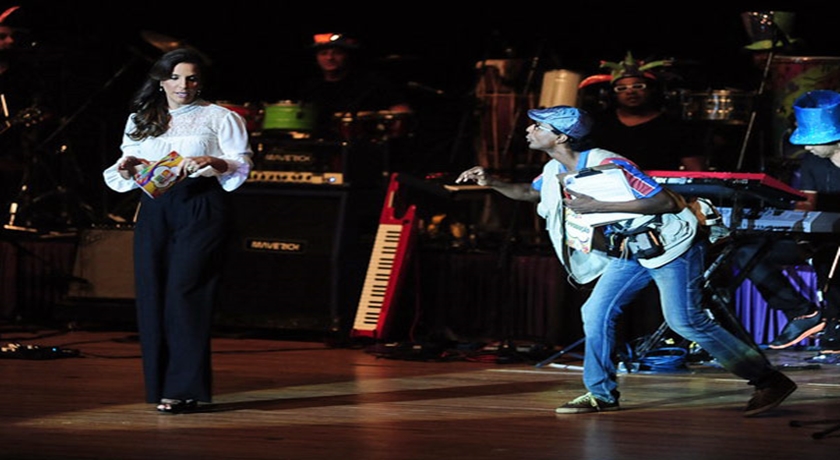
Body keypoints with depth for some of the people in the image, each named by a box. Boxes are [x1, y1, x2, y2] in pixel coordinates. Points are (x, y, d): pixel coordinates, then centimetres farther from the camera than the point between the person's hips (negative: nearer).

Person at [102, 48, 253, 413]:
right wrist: (126, 168, -5)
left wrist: (211, 162, -17)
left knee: (184, 292, -14)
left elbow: (242, 165, 2)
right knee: (152, 295, -3)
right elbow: (121, 177, 18)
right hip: (154, 209, 4)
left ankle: (184, 387, -15)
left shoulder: (218, 117, 10)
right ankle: (159, 386, 2)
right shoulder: (140, 121, 20)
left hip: (200, 208, -4)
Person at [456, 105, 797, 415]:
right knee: (596, 314, 1)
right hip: (630, 251, 8)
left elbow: (665, 202, -30)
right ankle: (602, 394, 14)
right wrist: (492, 183, 3)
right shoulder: (555, 171, 1)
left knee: (686, 321, -14)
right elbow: (529, 192, 23)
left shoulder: (608, 166, -26)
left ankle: (769, 380, -9)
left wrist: (598, 206, -32)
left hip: (669, 245, -8)